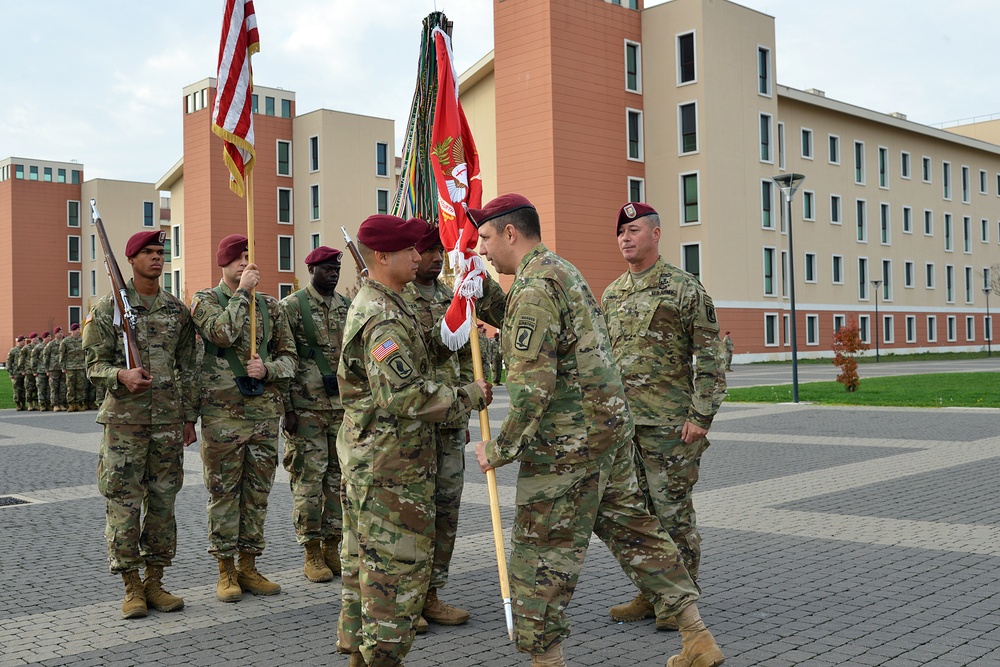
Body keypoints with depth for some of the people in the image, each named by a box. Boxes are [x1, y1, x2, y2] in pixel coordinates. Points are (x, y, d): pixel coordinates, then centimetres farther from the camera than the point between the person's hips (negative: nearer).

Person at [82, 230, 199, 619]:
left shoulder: (177, 310, 9)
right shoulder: (108, 308, 0)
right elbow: (94, 365, -2)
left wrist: (190, 417, 10)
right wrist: (121, 375, -23)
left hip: (169, 419, 3)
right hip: (124, 419, -3)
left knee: (163, 501, 7)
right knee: (124, 503, 0)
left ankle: (155, 582, 17)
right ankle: (131, 587, 10)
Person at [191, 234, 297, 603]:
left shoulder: (270, 305, 11)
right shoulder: (205, 300, 0)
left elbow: (289, 355, 12)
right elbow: (222, 333, -21)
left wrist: (267, 369, -8)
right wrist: (242, 291, -14)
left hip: (265, 411, 4)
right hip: (222, 413, -4)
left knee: (257, 492, 9)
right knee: (224, 491, 3)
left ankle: (248, 566, 20)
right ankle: (226, 571, 13)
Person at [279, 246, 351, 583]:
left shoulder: (347, 306, 12)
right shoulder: (292, 306, -4)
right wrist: (286, 407, -12)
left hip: (343, 406, 5)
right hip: (306, 408, -5)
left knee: (339, 476, 9)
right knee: (309, 478, -1)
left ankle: (332, 548, 19)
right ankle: (312, 554, 8)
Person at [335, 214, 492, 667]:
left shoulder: (370, 305, 15)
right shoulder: (384, 316, -20)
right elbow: (404, 394, -27)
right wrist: (469, 396, -18)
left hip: (363, 456, 11)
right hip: (391, 463, -11)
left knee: (363, 556, 17)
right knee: (399, 560, -3)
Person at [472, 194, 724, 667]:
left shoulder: (533, 286, -16)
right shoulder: (564, 270, 15)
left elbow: (532, 384, -23)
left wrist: (500, 450, -14)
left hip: (567, 441, -10)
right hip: (610, 428, 10)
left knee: (541, 551, 2)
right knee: (631, 529, 16)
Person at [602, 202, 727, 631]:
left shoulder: (685, 288, -6)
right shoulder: (612, 294, 13)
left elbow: (709, 358, -8)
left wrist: (700, 417, -13)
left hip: (668, 423, -6)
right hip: (622, 422, 6)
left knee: (673, 512, 0)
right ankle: (649, 594, 24)